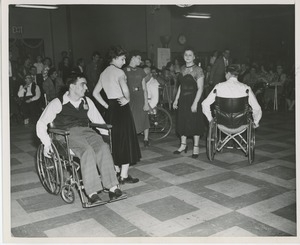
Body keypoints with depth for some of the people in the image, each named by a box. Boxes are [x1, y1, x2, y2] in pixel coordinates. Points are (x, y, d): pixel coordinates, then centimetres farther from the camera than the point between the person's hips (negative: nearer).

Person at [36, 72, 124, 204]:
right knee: (87, 151, -35)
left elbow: (98, 120, 26)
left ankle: (113, 187, -33)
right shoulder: (58, 103, 6)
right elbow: (41, 124, 6)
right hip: (68, 134, -4)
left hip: (86, 131, 4)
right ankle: (92, 192, -36)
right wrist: (46, 144, -4)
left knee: (103, 147, -28)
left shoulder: (87, 101, 20)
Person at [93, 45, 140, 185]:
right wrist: (127, 99, -10)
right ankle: (124, 175, 1)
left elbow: (95, 93, 14)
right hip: (122, 107, -8)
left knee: (114, 139, 17)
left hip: (111, 109, 8)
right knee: (126, 140, -1)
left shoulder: (104, 73, 12)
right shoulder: (119, 72, -12)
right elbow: (125, 88, -29)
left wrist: (106, 105, 10)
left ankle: (116, 171, 27)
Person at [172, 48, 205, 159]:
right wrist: (176, 99, 10)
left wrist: (195, 103, -21)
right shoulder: (183, 69, 10)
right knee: (182, 122, 11)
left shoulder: (198, 70, -9)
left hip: (193, 99, -6)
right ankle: (183, 145, 25)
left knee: (194, 123, 1)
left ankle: (196, 147, 13)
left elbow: (200, 88, -13)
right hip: (183, 99, 6)